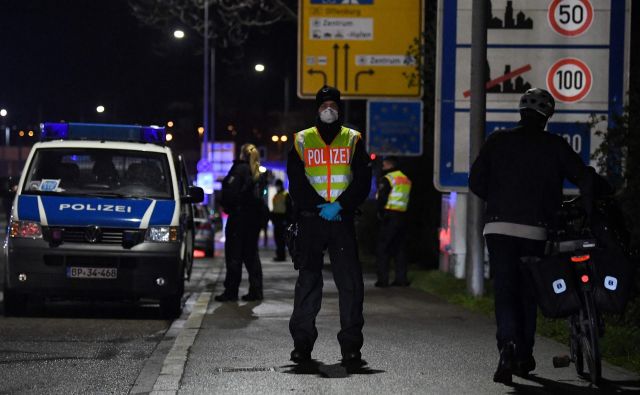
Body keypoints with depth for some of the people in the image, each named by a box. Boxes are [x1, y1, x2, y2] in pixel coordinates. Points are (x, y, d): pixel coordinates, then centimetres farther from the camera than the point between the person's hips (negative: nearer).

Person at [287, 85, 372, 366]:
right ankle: (302, 343, 7)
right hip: (310, 219, 0)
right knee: (308, 280, 1)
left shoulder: (353, 140, 10)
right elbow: (296, 182, 3)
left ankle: (351, 345, -2)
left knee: (350, 280, -6)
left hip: (342, 219, 0)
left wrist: (340, 205, -12)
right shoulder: (302, 141, 10)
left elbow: (362, 181, 2)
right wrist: (320, 207, -10)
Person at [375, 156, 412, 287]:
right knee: (400, 248, 12)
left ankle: (383, 279, -7)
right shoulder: (406, 179, 14)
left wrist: (380, 213, 1)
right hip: (403, 216, 7)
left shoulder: (387, 179, -10)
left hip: (389, 217, -7)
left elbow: (382, 199, -13)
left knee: (383, 249, -2)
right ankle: (401, 279, 9)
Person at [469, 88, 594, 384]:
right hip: (536, 230, 0)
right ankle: (524, 356, 19)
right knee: (528, 292, 14)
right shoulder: (554, 146, 4)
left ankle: (508, 345, -26)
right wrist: (588, 214, 4)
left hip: (499, 226, 0)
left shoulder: (498, 141, 6)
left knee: (505, 291, -2)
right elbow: (585, 179, -3)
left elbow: (476, 182, 6)